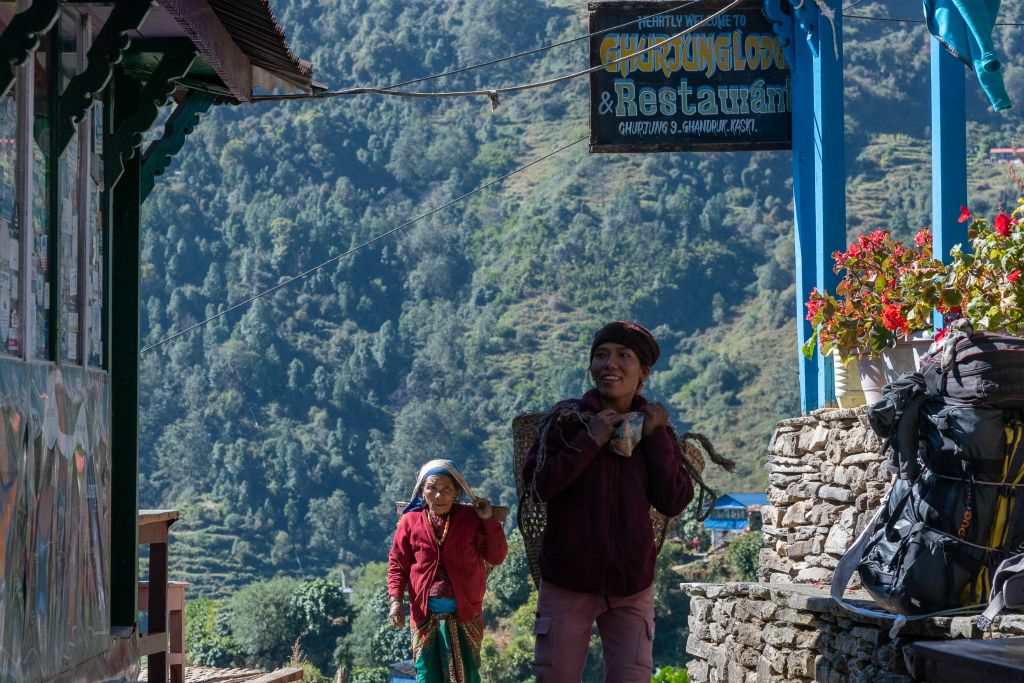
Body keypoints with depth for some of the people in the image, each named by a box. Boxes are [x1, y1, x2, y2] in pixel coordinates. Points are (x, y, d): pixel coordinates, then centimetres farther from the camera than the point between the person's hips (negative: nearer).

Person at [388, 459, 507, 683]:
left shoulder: (471, 518, 1)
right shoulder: (410, 521, 1)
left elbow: (496, 556, 1)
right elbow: (397, 565, 5)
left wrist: (489, 520, -7)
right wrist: (395, 600, -7)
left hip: (464, 614, 0)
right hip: (425, 614, 0)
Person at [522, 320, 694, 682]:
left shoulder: (654, 427, 5)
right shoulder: (568, 418, -2)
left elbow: (674, 502, -3)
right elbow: (538, 483, -13)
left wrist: (655, 437, -9)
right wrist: (590, 440, -16)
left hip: (631, 584, 2)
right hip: (567, 581, -2)